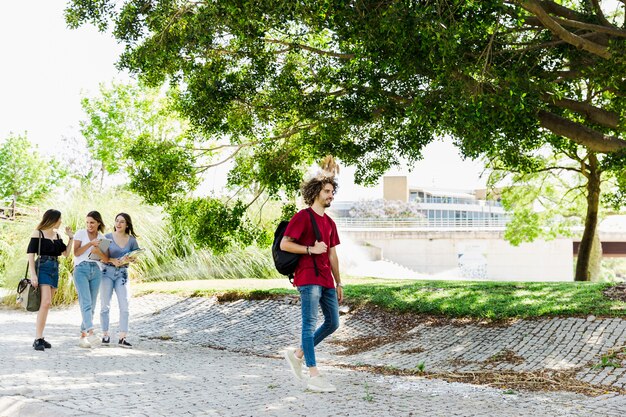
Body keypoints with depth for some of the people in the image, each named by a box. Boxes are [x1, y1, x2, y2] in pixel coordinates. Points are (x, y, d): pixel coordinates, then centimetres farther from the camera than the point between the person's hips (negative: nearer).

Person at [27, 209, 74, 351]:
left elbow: (66, 253, 14)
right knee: (46, 302, -18)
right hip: (42, 268, -7)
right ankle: (37, 339, -18)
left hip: (55, 269, 7)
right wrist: (33, 274, -16)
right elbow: (31, 254, -8)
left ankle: (40, 338, 12)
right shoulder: (37, 233, -3)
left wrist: (70, 238, 6)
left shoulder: (57, 235, 15)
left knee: (47, 304, 7)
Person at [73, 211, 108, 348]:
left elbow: (106, 259, 5)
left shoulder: (102, 238, 11)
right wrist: (90, 243, -15)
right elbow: (76, 253, -7)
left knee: (92, 305, 1)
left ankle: (83, 336, 8)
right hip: (81, 269, -4)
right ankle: (91, 333, -30)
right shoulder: (80, 233, 3)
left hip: (96, 271, 4)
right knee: (86, 302, -17)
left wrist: (98, 251, -14)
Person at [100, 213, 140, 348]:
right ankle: (105, 335, 11)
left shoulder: (131, 240, 4)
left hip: (122, 274, 1)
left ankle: (122, 337, -5)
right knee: (105, 305, 2)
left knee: (124, 305, -7)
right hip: (107, 272, -1)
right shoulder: (107, 237, 0)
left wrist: (128, 260, -13)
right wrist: (112, 260, -18)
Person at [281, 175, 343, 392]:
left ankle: (297, 354, 23)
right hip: (308, 279, -8)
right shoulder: (302, 217, -5)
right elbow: (284, 244, -11)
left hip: (326, 280, 8)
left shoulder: (329, 223, 19)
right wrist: (311, 249, -17)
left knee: (332, 323, 9)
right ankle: (314, 376, -11)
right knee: (310, 324, -9)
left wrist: (338, 283, 20)